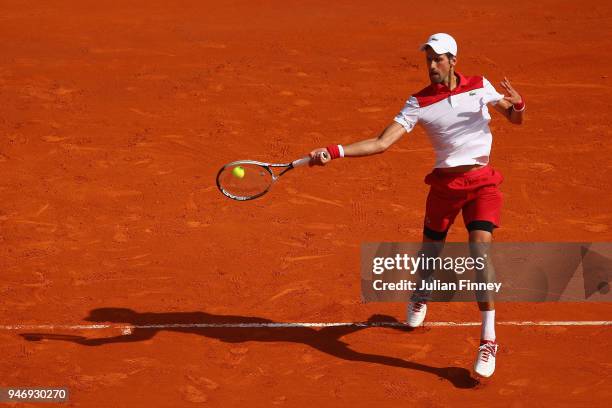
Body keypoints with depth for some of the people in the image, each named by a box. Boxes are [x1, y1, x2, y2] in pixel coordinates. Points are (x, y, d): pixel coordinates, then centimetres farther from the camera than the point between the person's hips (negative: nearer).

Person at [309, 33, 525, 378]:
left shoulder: (480, 86, -3)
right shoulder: (419, 103, -7)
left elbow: (515, 119, 9)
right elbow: (382, 143, -13)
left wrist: (517, 104, -17)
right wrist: (334, 152, -25)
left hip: (482, 184, -1)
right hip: (445, 184, 1)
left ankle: (489, 341, -16)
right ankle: (420, 298, 52)